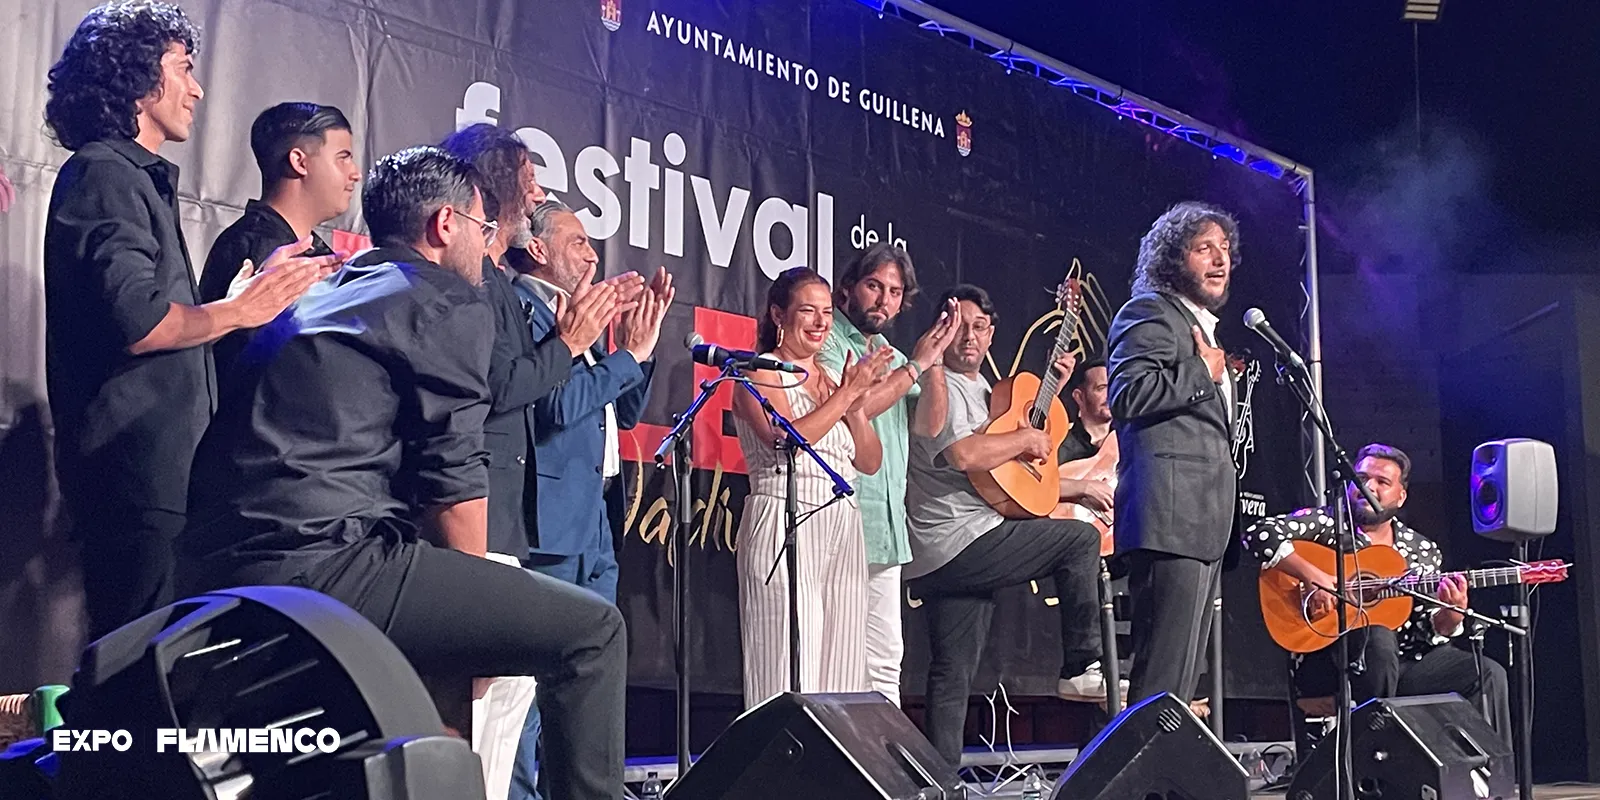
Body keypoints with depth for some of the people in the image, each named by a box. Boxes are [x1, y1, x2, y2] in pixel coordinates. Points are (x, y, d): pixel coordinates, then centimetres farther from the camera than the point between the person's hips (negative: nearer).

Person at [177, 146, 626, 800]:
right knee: (591, 631, -6)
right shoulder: (451, 303, 2)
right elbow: (452, 480, -5)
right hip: (324, 564, -10)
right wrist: (476, 610, 9)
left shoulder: (319, 296, 26)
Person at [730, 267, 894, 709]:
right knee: (788, 663, -10)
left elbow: (870, 461, 16)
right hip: (785, 521, -7)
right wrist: (847, 394, -11)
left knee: (839, 663, 2)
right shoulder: (760, 373, 2)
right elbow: (786, 440, -15)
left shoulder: (833, 379, 21)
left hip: (842, 526, 7)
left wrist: (856, 404, 1)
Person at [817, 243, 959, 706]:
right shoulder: (827, 344, -3)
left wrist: (936, 358, 4)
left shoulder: (893, 357, 21)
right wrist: (915, 365, -10)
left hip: (886, 528, 8)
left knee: (885, 657, 10)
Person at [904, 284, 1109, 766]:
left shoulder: (980, 388, 23)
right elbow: (961, 455, -24)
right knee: (1081, 539, -5)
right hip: (956, 543, -10)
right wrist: (1026, 438, -10)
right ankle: (1081, 668, -2)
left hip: (941, 562, 10)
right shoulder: (938, 386, -8)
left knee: (953, 678, 6)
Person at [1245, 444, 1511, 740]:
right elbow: (1260, 534, -14)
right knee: (1377, 635, -36)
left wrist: (1452, 612, -11)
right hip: (1327, 658, -4)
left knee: (1488, 674, -11)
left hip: (1402, 662, 5)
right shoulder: (1326, 523, 2)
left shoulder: (1424, 551, 15)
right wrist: (1313, 576, -23)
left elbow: (1432, 632, 12)